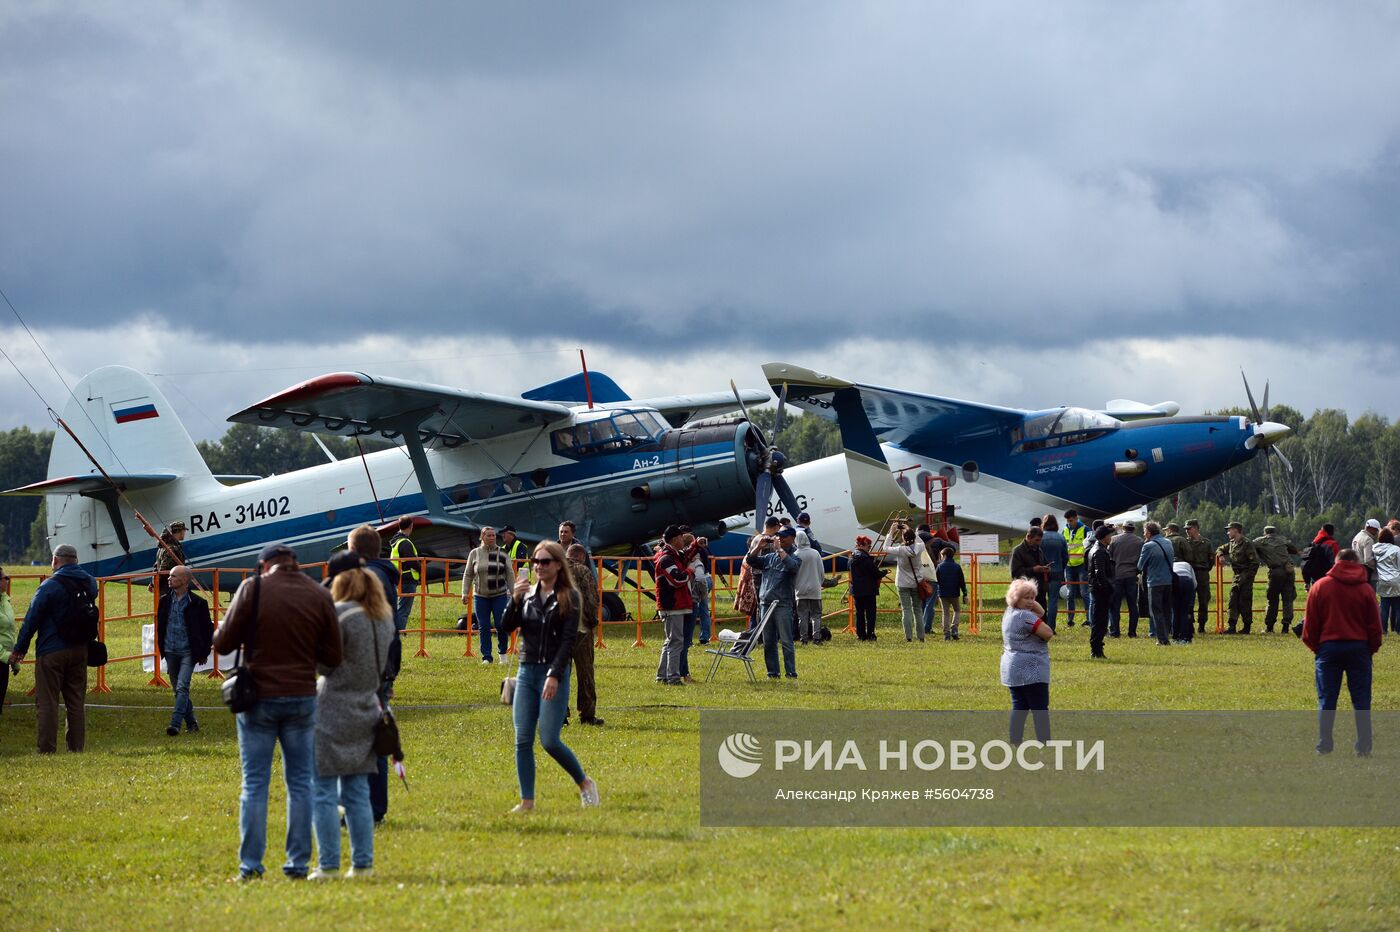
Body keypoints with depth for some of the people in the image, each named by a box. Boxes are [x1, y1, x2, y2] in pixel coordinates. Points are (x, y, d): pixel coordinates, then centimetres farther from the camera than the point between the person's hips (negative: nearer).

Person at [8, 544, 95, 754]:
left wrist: (19, 649, -3)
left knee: (47, 702, -1)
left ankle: (47, 750, -3)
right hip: (80, 650, 6)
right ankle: (76, 748, 11)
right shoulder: (89, 583, 4)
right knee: (76, 701, 12)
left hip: (51, 651, -6)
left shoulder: (50, 586, -13)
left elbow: (32, 619, -10)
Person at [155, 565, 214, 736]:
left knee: (182, 687, -16)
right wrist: (161, 647, 13)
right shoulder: (165, 600, 5)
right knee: (178, 690, 11)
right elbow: (160, 624, 16)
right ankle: (191, 723, 23)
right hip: (170, 651, 5)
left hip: (188, 652, -5)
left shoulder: (197, 603, -8)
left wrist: (204, 653, 1)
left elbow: (208, 629, 0)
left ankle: (175, 723, -23)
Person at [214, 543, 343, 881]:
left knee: (254, 783, 4)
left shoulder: (253, 589, -6)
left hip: (259, 698, -2)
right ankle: (298, 863, 10)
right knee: (300, 783, 10)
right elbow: (332, 656, 2)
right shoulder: (319, 595, 0)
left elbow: (223, 643, -4)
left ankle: (250, 865, 2)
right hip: (302, 698, 2)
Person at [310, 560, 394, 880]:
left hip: (332, 710, -7)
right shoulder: (384, 617, 10)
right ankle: (363, 863, 10)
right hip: (366, 711, 7)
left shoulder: (339, 614, -12)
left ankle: (328, 866, -6)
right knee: (357, 794, 12)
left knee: (323, 792, -3)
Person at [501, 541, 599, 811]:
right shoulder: (527, 594, 10)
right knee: (522, 740, -1)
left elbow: (568, 640, -10)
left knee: (549, 740, -10)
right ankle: (527, 801, 4)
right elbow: (508, 627, 2)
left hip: (554, 672, -5)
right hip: (526, 672, 5)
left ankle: (585, 784, 11)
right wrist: (514, 600, -13)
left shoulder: (569, 597, -4)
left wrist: (554, 675, -18)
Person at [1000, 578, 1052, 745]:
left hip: (1012, 668, 10)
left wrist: (1032, 602, 1)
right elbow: (1048, 633, -20)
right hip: (1030, 670, -10)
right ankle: (1044, 742, -7)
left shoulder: (1010, 613, 11)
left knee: (1019, 707, 11)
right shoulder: (1025, 616, -19)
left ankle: (1015, 742, 10)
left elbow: (1041, 612, 18)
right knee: (1040, 709, -5)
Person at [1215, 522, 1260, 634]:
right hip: (1237, 575, 8)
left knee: (1244, 602, -6)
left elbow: (1255, 562, -15)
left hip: (1246, 575, -8)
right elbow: (1220, 549, 32)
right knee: (1233, 600, 1)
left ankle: (1247, 627, 2)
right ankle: (1232, 626, 0)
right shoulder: (1231, 543, 13)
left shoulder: (1246, 544, -13)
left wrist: (1248, 576, -17)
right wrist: (1221, 555, 7)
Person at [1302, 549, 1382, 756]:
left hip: (1329, 646, 0)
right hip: (1359, 648, 0)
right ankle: (1363, 747, 2)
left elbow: (1310, 623, 0)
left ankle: (1324, 745, 4)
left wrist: (1314, 646, 12)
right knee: (1361, 701, 5)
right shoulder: (1365, 589, 1)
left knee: (1327, 700, 6)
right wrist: (1372, 648, 14)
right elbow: (1374, 625, 3)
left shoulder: (1319, 587, -1)